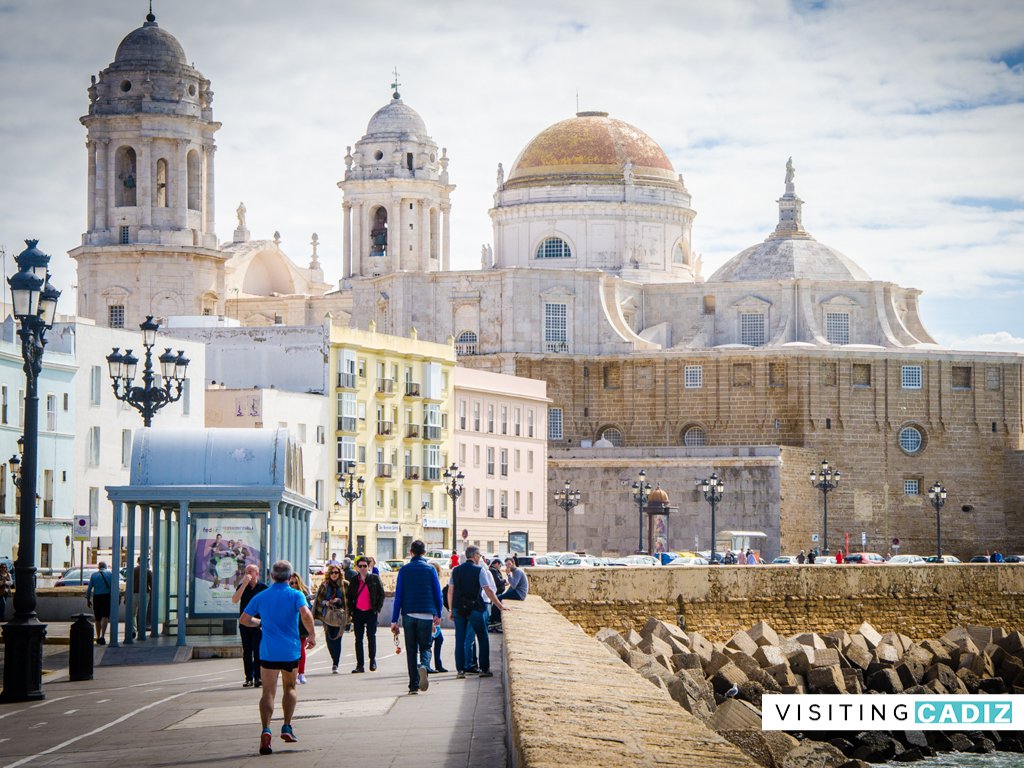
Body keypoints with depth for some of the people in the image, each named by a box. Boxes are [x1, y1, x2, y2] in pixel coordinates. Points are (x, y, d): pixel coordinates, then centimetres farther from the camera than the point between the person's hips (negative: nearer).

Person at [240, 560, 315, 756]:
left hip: (268, 652, 0)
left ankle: (266, 729, -22)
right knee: (290, 687, 22)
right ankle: (287, 727, 15)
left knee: (268, 693, -1)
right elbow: (306, 615, -20)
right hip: (291, 651, 0)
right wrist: (312, 635, -5)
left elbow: (244, 619, 8)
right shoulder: (296, 595, -3)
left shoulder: (261, 597, 5)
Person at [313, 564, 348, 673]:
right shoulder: (324, 585, 8)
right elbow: (319, 599, 9)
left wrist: (339, 600, -14)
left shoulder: (345, 585, 3)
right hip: (327, 615, 2)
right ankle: (335, 662, 24)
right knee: (329, 639, 2)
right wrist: (325, 603, -10)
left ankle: (335, 664, -5)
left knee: (337, 639, -9)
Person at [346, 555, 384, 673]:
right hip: (358, 612, 3)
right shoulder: (354, 581, 8)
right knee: (358, 638, 3)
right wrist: (351, 610, 4)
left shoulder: (375, 578, 1)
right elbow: (349, 596, 14)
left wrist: (377, 608, -5)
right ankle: (360, 665, 6)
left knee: (371, 636, -5)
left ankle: (373, 660, 14)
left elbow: (381, 594, 3)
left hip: (371, 612, -3)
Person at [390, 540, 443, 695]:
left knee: (411, 650, 7)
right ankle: (423, 666, -24)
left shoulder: (404, 570, 3)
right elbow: (437, 593, 3)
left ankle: (414, 685, 3)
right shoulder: (430, 569, 2)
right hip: (426, 615, -1)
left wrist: (394, 620, 1)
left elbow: (398, 595, 0)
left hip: (408, 615, 1)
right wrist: (438, 615, 16)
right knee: (425, 647, 9)